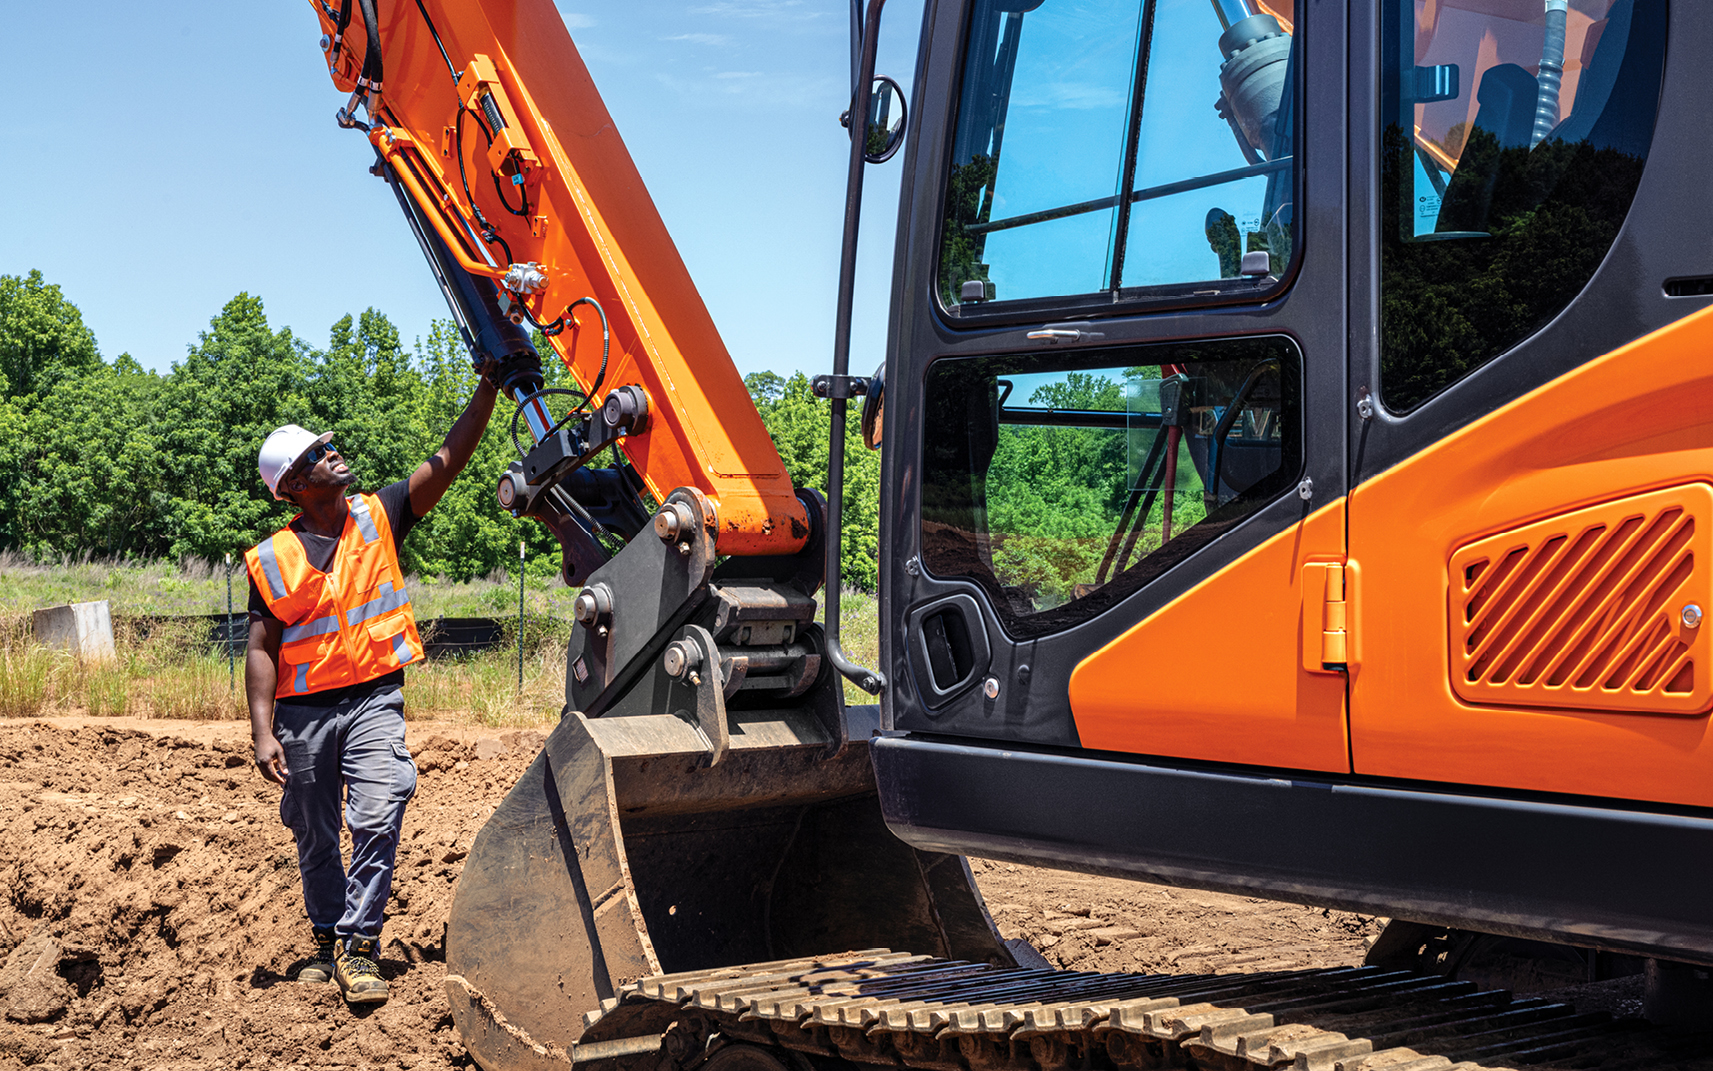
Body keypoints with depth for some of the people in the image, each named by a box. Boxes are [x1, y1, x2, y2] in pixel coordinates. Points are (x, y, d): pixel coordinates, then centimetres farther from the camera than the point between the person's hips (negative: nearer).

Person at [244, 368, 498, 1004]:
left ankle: (357, 946, -8)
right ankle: (327, 941, 30)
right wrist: (263, 732, -10)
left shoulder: (379, 517, 1)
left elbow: (450, 459, -7)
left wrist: (488, 382, -17)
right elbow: (262, 649, -1)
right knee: (315, 841, 12)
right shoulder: (273, 560, 0)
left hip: (374, 698, -1)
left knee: (377, 821, -16)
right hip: (303, 709, 1)